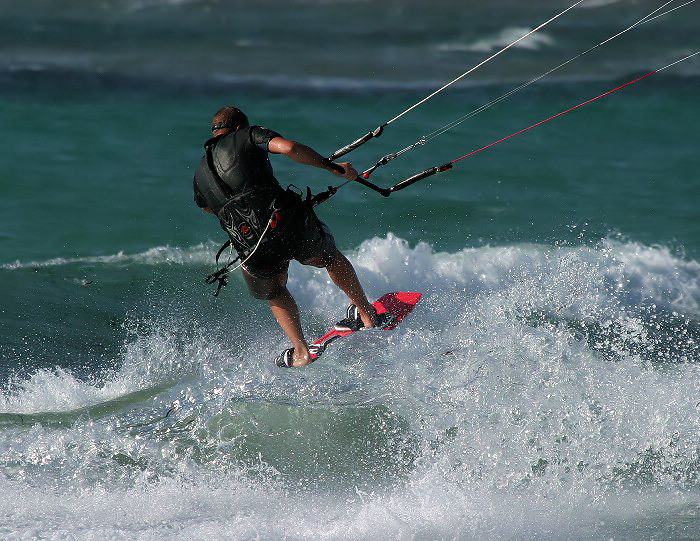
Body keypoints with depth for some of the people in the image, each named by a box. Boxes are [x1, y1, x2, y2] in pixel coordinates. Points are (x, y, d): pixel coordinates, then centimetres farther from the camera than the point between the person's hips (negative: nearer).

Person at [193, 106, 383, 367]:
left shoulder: (200, 175, 21)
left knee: (274, 292, 30)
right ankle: (366, 314, 40)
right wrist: (334, 167, 0)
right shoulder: (247, 136, 9)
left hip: (250, 245, 2)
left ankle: (301, 352, 19)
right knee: (330, 257, 28)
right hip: (287, 220, -2)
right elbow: (289, 148, -8)